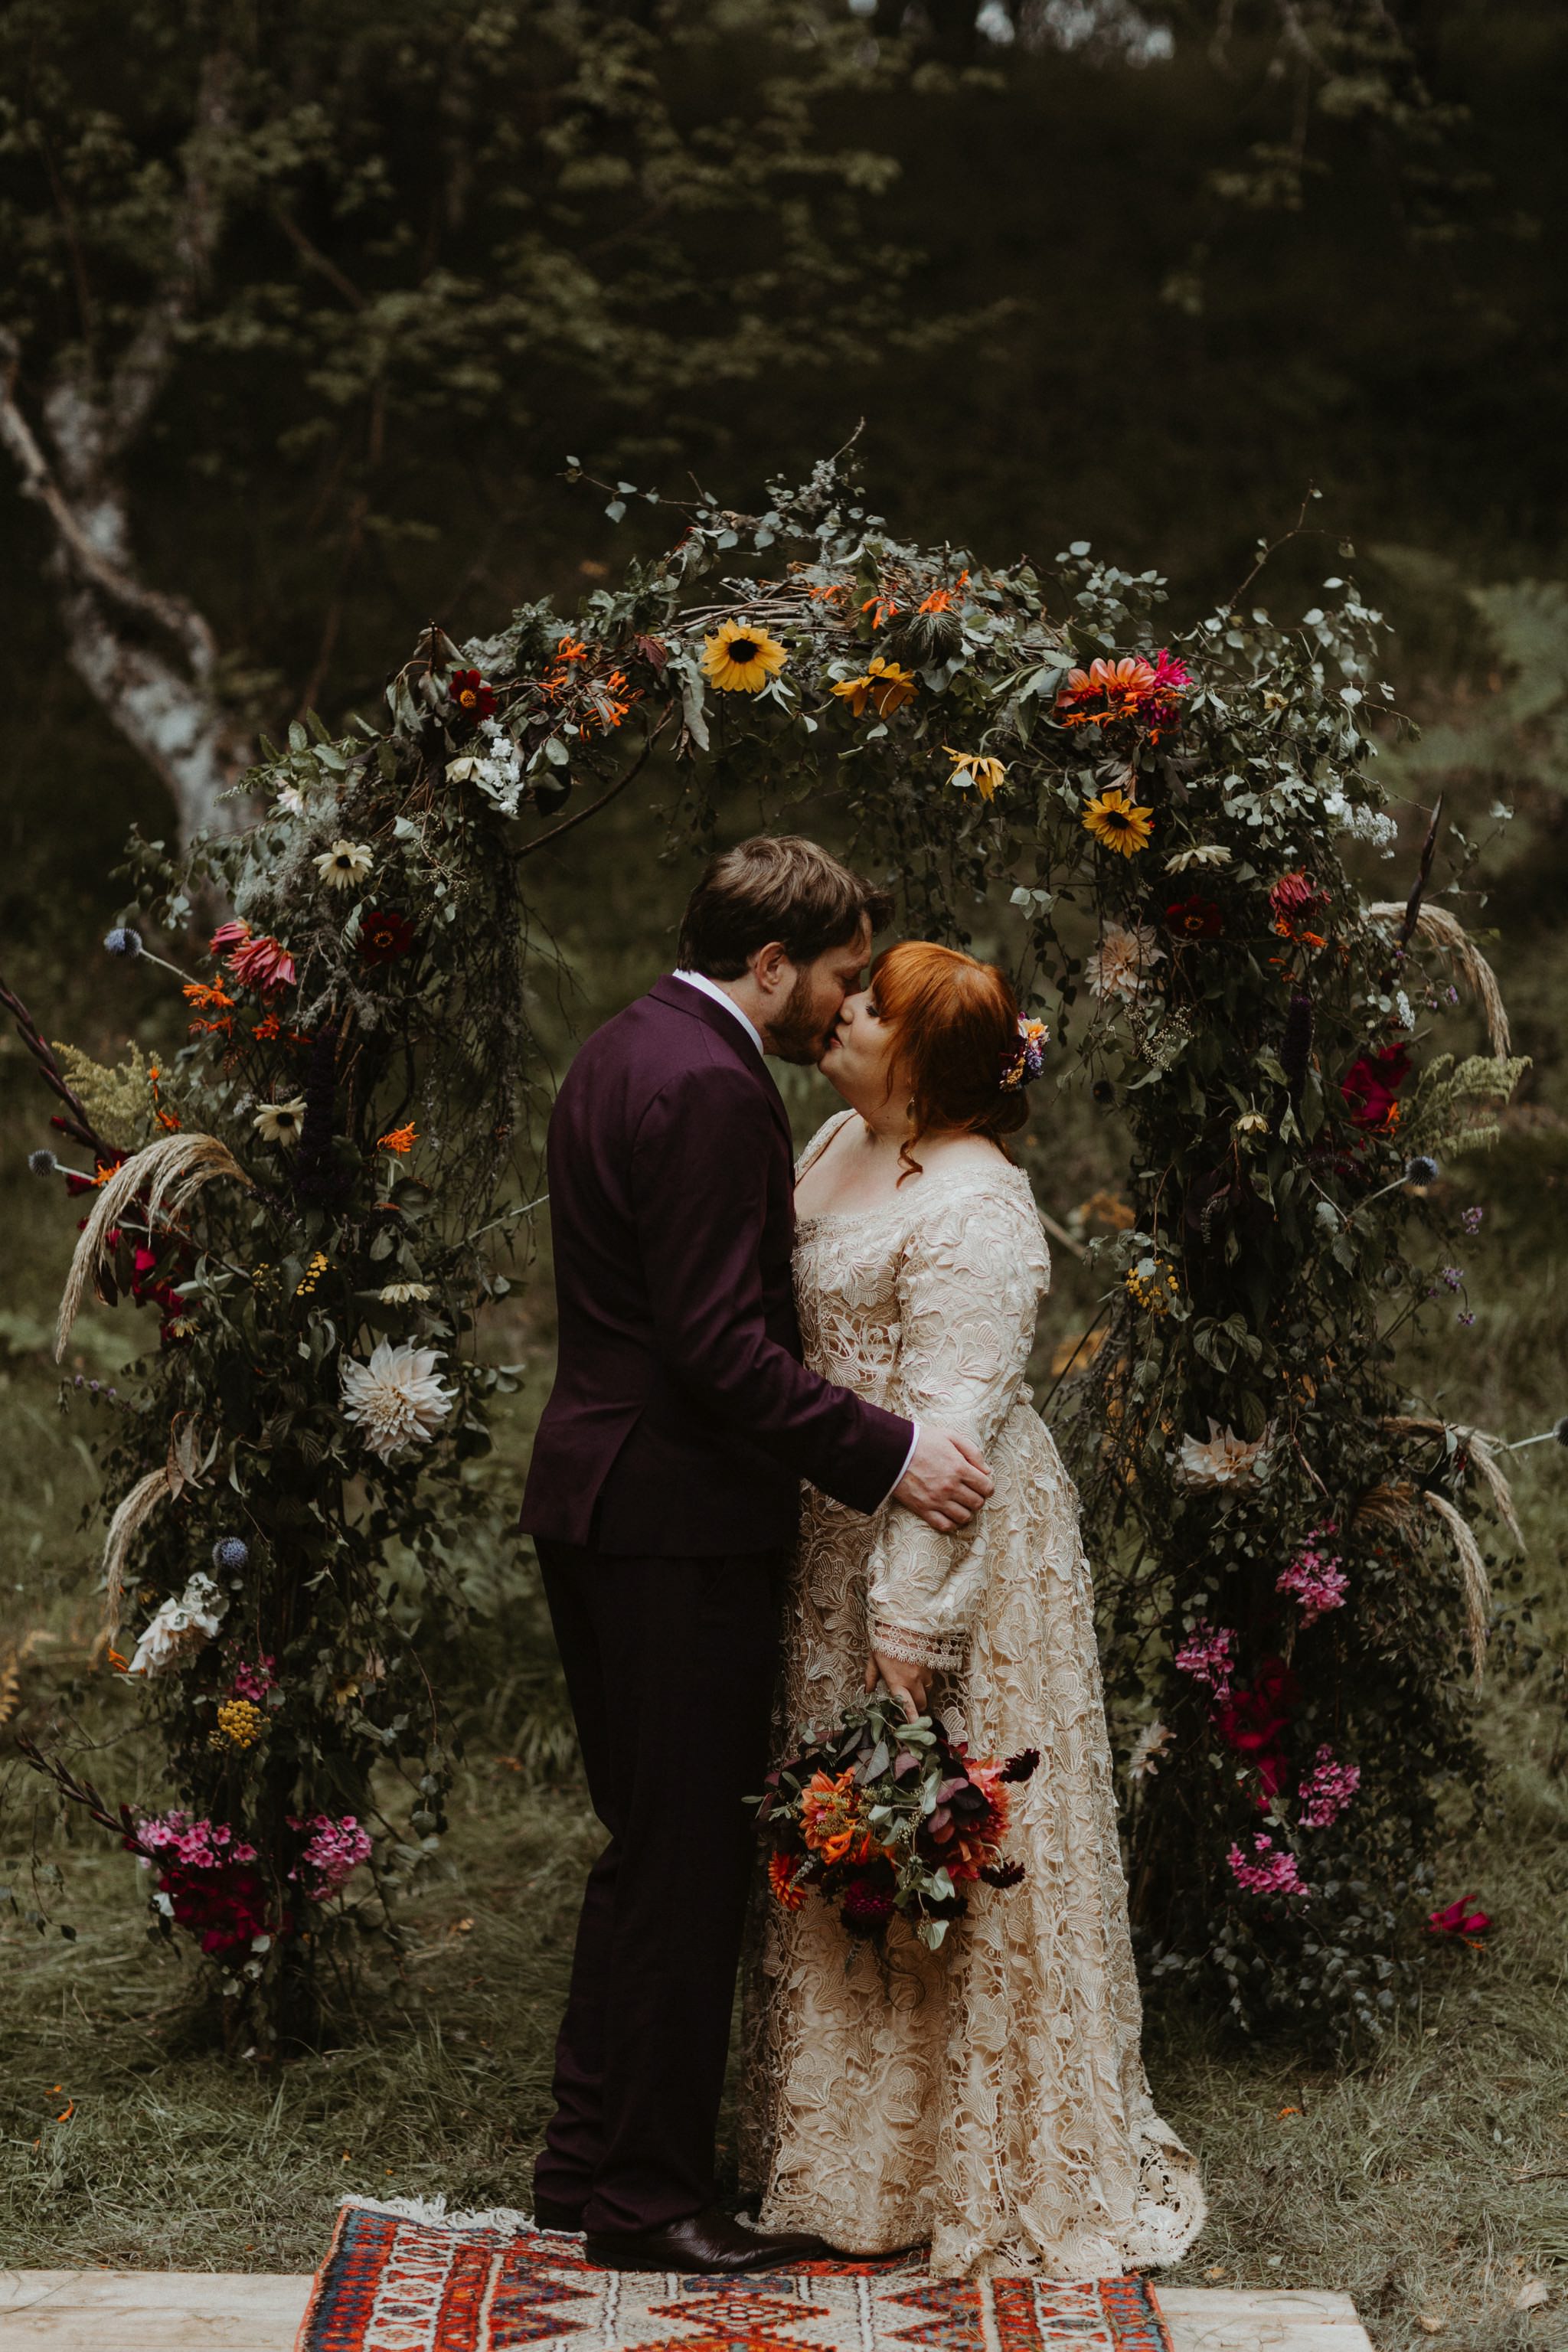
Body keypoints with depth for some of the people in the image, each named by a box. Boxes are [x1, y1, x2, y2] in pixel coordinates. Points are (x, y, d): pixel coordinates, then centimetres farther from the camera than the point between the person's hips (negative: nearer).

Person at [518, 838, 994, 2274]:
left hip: (600, 1497, 11)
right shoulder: (709, 1088, -18)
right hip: (679, 1521, -11)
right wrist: (882, 1454, -21)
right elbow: (719, 1345, -23)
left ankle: (590, 2160, 27)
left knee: (648, 1845, 18)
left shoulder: (630, 1049, 15)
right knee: (687, 1861, -1)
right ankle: (648, 2197, 8)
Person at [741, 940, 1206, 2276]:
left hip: (960, 1550, -9)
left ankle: (990, 2173, 17)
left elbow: (949, 1430, -22)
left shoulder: (973, 1212, -21)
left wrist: (909, 1621, -22)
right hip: (839, 1533, 9)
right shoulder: (843, 1145, 8)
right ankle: (855, 2147, 31)